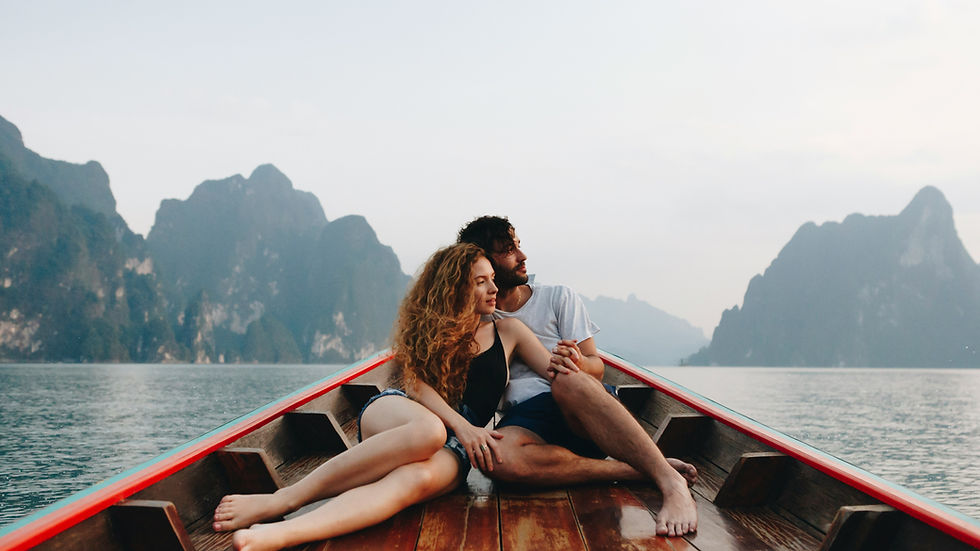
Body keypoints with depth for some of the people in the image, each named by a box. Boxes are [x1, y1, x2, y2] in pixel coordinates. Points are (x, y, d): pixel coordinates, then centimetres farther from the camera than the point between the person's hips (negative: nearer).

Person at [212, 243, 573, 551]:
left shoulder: (508, 332, 17)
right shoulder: (429, 327, 14)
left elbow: (558, 376, 14)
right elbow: (415, 382, -2)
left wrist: (572, 367, -11)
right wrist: (460, 424, -19)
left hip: (453, 448, 1)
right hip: (391, 414, 0)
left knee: (419, 478, -39)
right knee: (428, 429, -41)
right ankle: (284, 500, -44)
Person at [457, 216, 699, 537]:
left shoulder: (558, 297, 15)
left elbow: (597, 365, 9)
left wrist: (579, 363, -15)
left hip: (579, 411, 0)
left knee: (568, 381, -39)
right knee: (495, 456, -38)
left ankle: (669, 480, -41)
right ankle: (636, 471, -32)